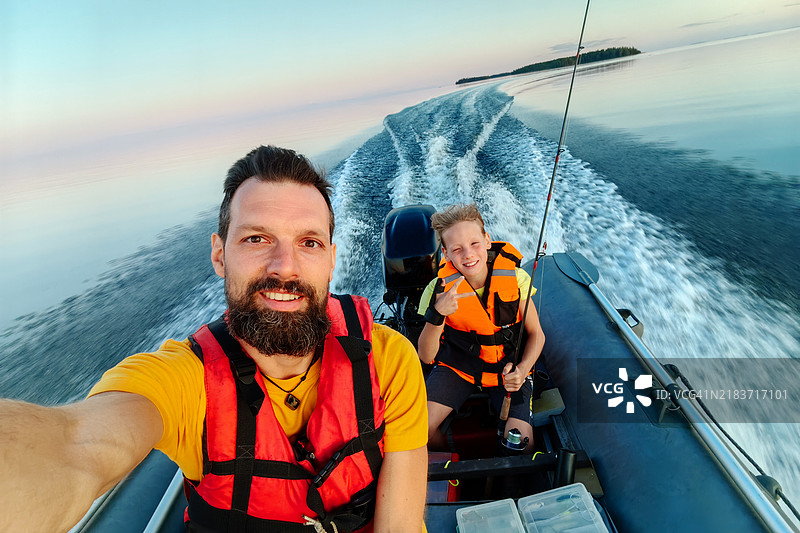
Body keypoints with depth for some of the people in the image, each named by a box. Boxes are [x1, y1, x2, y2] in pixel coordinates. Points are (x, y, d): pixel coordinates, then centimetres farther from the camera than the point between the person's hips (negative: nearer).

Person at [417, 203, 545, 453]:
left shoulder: (515, 279, -15)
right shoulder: (440, 289, -17)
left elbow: (536, 334, -3)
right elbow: (426, 356, -19)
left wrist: (522, 370, -21)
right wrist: (436, 316, -36)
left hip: (506, 365, 1)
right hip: (457, 365, 0)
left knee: (522, 442, -18)